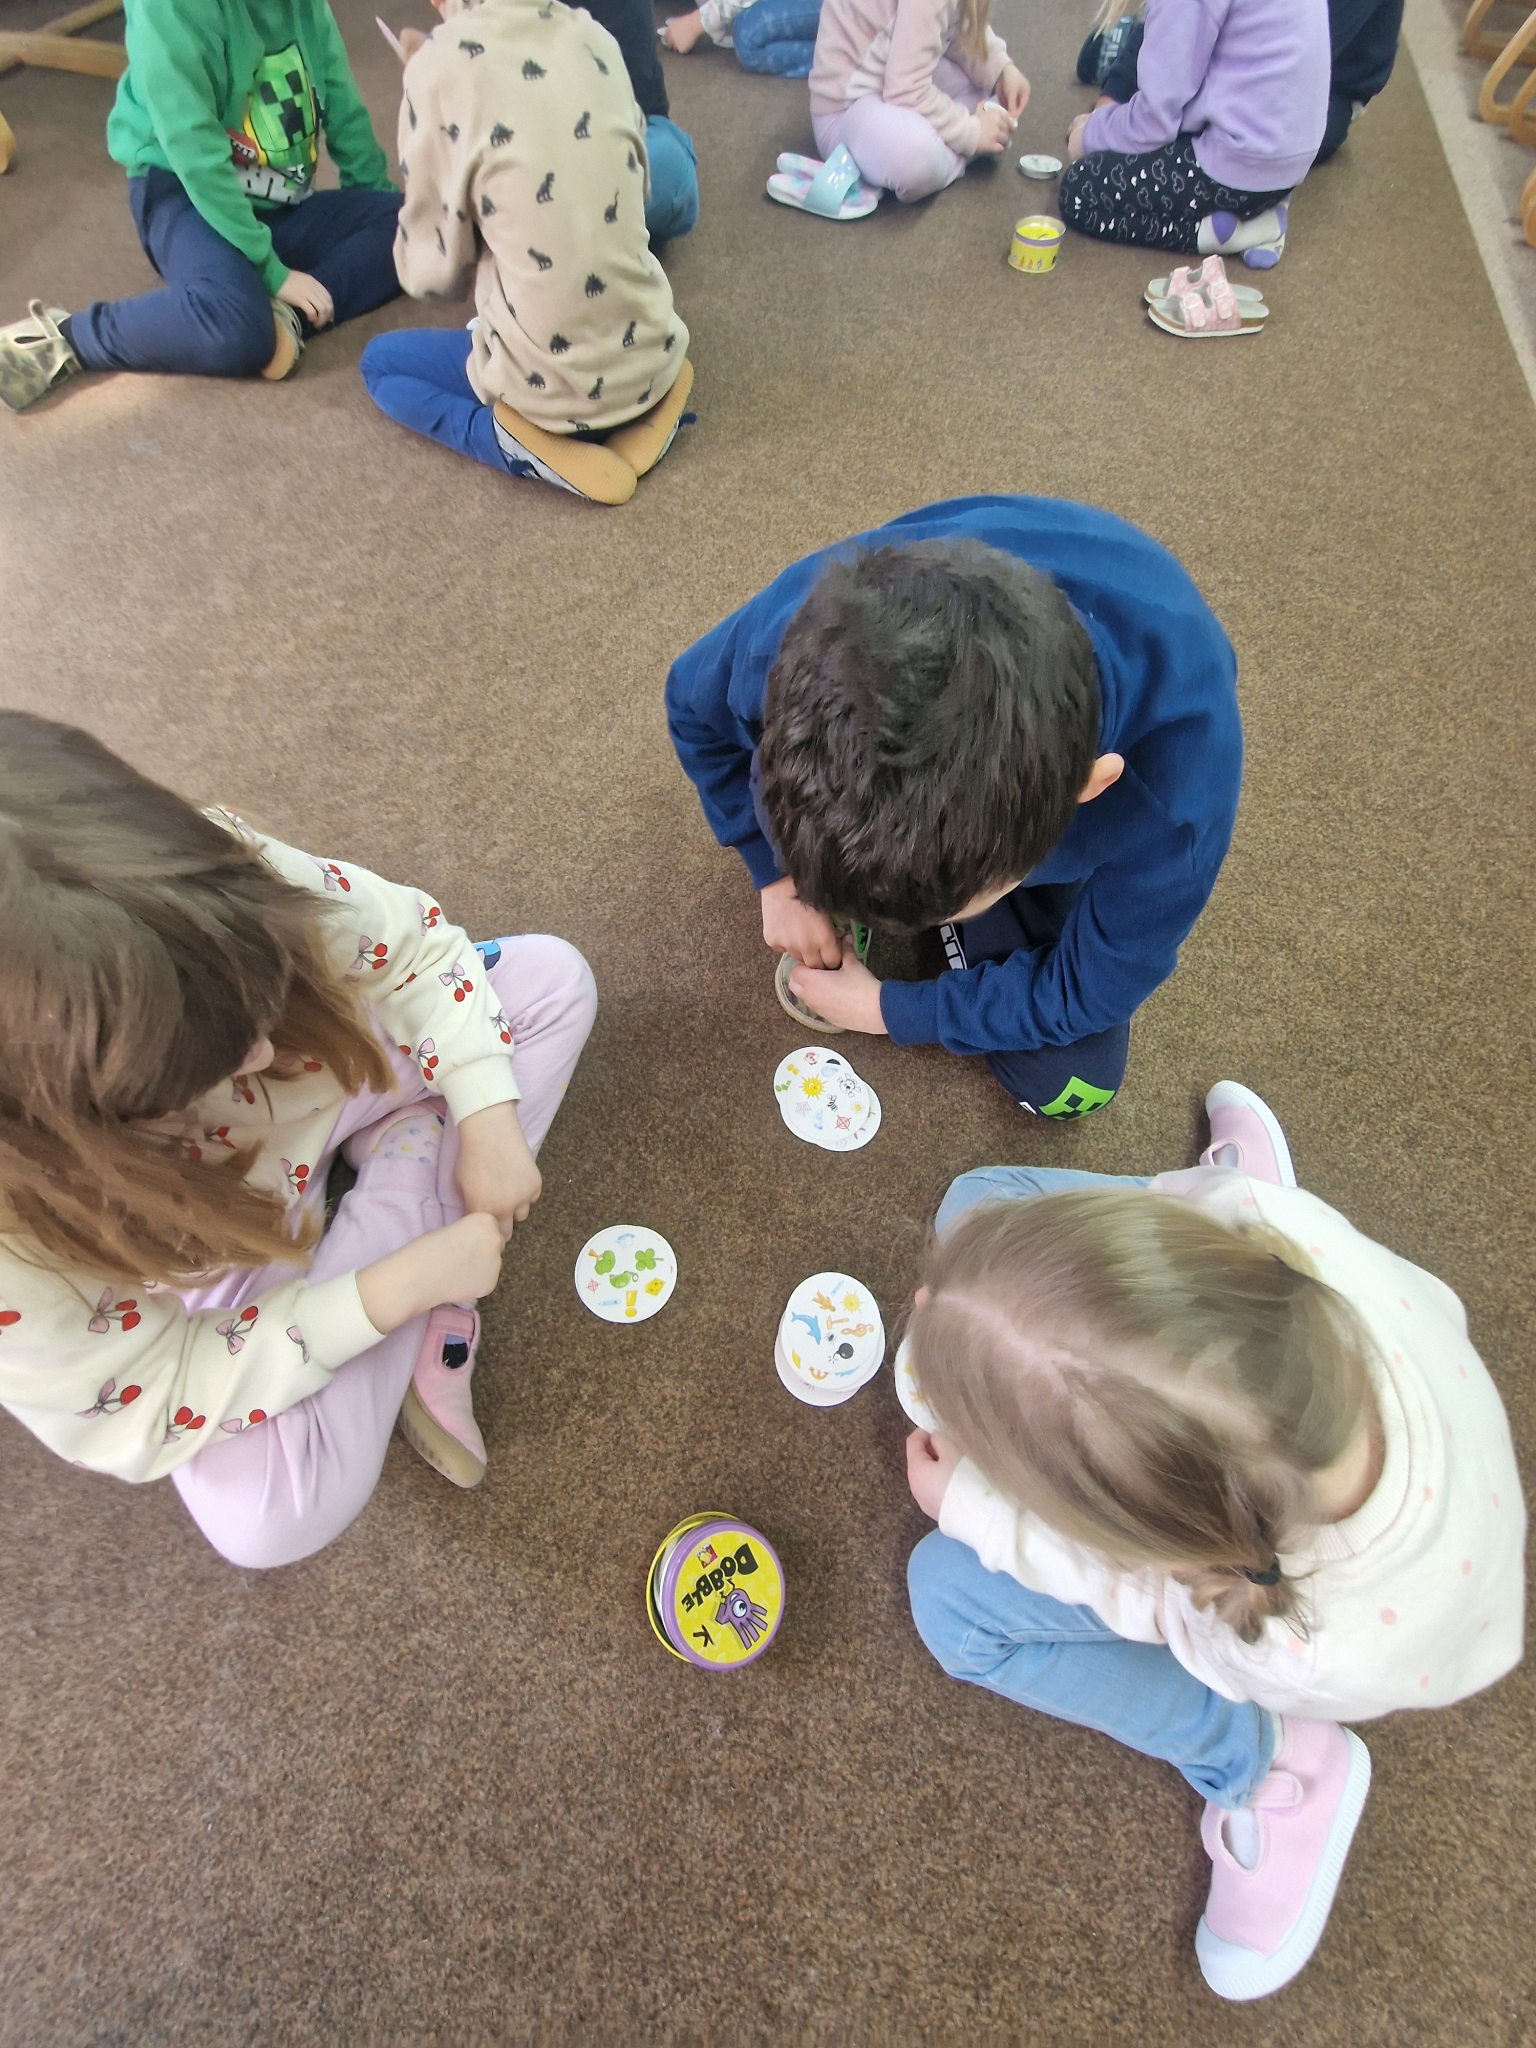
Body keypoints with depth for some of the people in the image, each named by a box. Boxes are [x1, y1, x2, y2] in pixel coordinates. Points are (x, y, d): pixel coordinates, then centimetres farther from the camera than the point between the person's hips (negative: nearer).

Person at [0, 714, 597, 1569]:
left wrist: (486, 1120, -24)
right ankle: (414, 1159, -5)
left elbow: (413, 941, -18)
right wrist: (398, 1285, -30)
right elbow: (146, 1414, -23)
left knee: (553, 978, -10)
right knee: (274, 1517, -21)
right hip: (214, 1260, -2)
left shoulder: (214, 875, -36)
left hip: (322, 1081, 3)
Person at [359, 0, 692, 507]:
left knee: (378, 360, 21)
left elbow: (431, 269, -3)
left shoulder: (443, 60, -10)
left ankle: (538, 444, -5)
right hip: (652, 361, 5)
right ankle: (638, 411, 9)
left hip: (552, 385, -5)